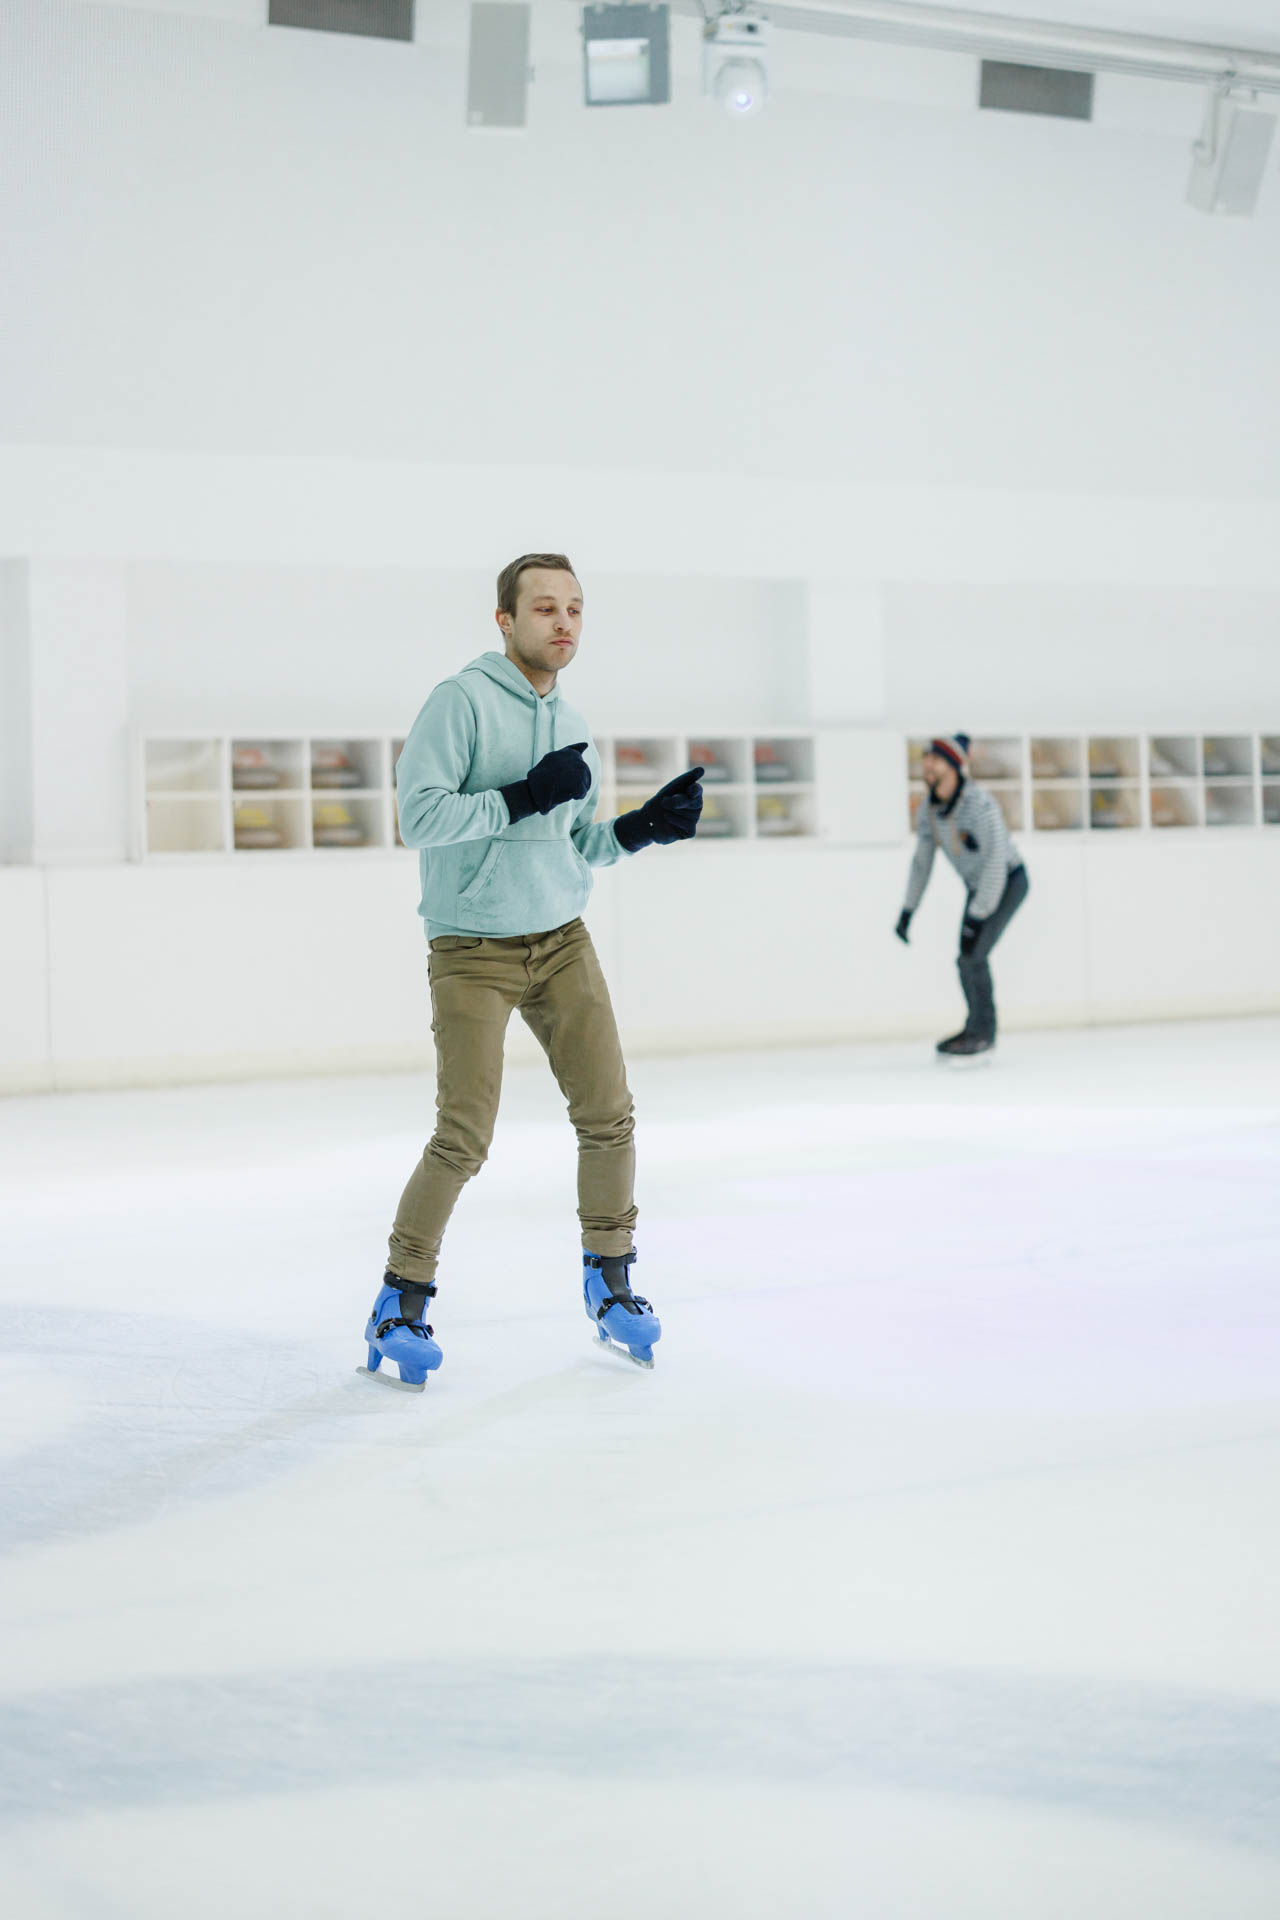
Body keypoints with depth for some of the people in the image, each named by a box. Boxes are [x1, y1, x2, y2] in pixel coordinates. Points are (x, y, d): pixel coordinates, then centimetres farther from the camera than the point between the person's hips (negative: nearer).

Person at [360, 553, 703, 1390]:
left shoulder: (571, 723, 12)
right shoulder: (463, 701, -11)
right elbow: (419, 814, -19)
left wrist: (643, 827, 1)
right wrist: (521, 796, -24)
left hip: (562, 941, 6)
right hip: (473, 949, -6)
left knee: (608, 1113, 1)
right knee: (465, 1138, -8)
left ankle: (609, 1278, 19)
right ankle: (401, 1301, 9)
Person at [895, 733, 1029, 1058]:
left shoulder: (982, 805, -30)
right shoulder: (928, 808, -8)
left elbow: (996, 864, -32)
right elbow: (922, 860, 5)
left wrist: (976, 919, -33)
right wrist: (908, 909, 5)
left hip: (1009, 882, -7)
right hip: (977, 885, 7)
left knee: (973, 955, -17)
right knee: (968, 960, 10)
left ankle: (982, 1034, -2)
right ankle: (979, 1030, 28)